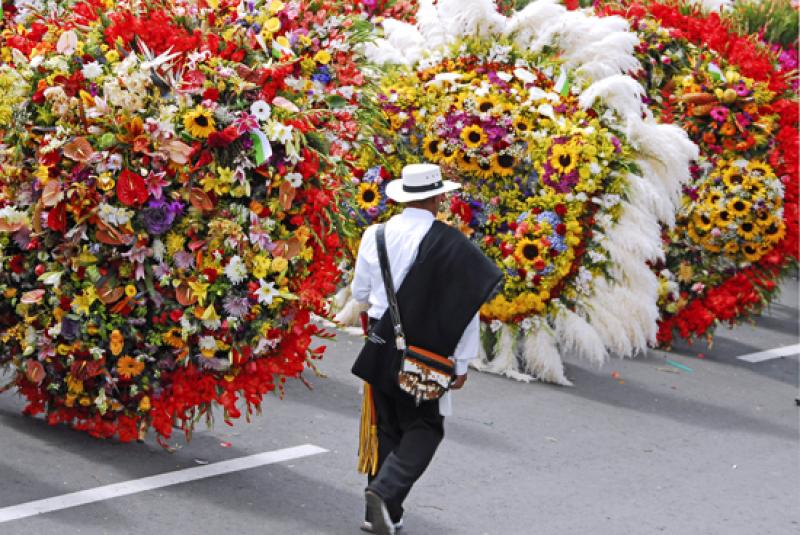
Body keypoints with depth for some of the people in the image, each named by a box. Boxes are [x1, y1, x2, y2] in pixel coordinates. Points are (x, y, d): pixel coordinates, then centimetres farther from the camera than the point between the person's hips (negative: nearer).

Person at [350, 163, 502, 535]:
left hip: (380, 347, 4)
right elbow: (467, 306, -10)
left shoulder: (375, 235, -2)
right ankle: (386, 490, -14)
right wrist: (462, 363, -3)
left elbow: (360, 293, 10)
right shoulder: (451, 244, -12)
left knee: (385, 427, 15)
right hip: (425, 351, -4)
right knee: (424, 428, 8)